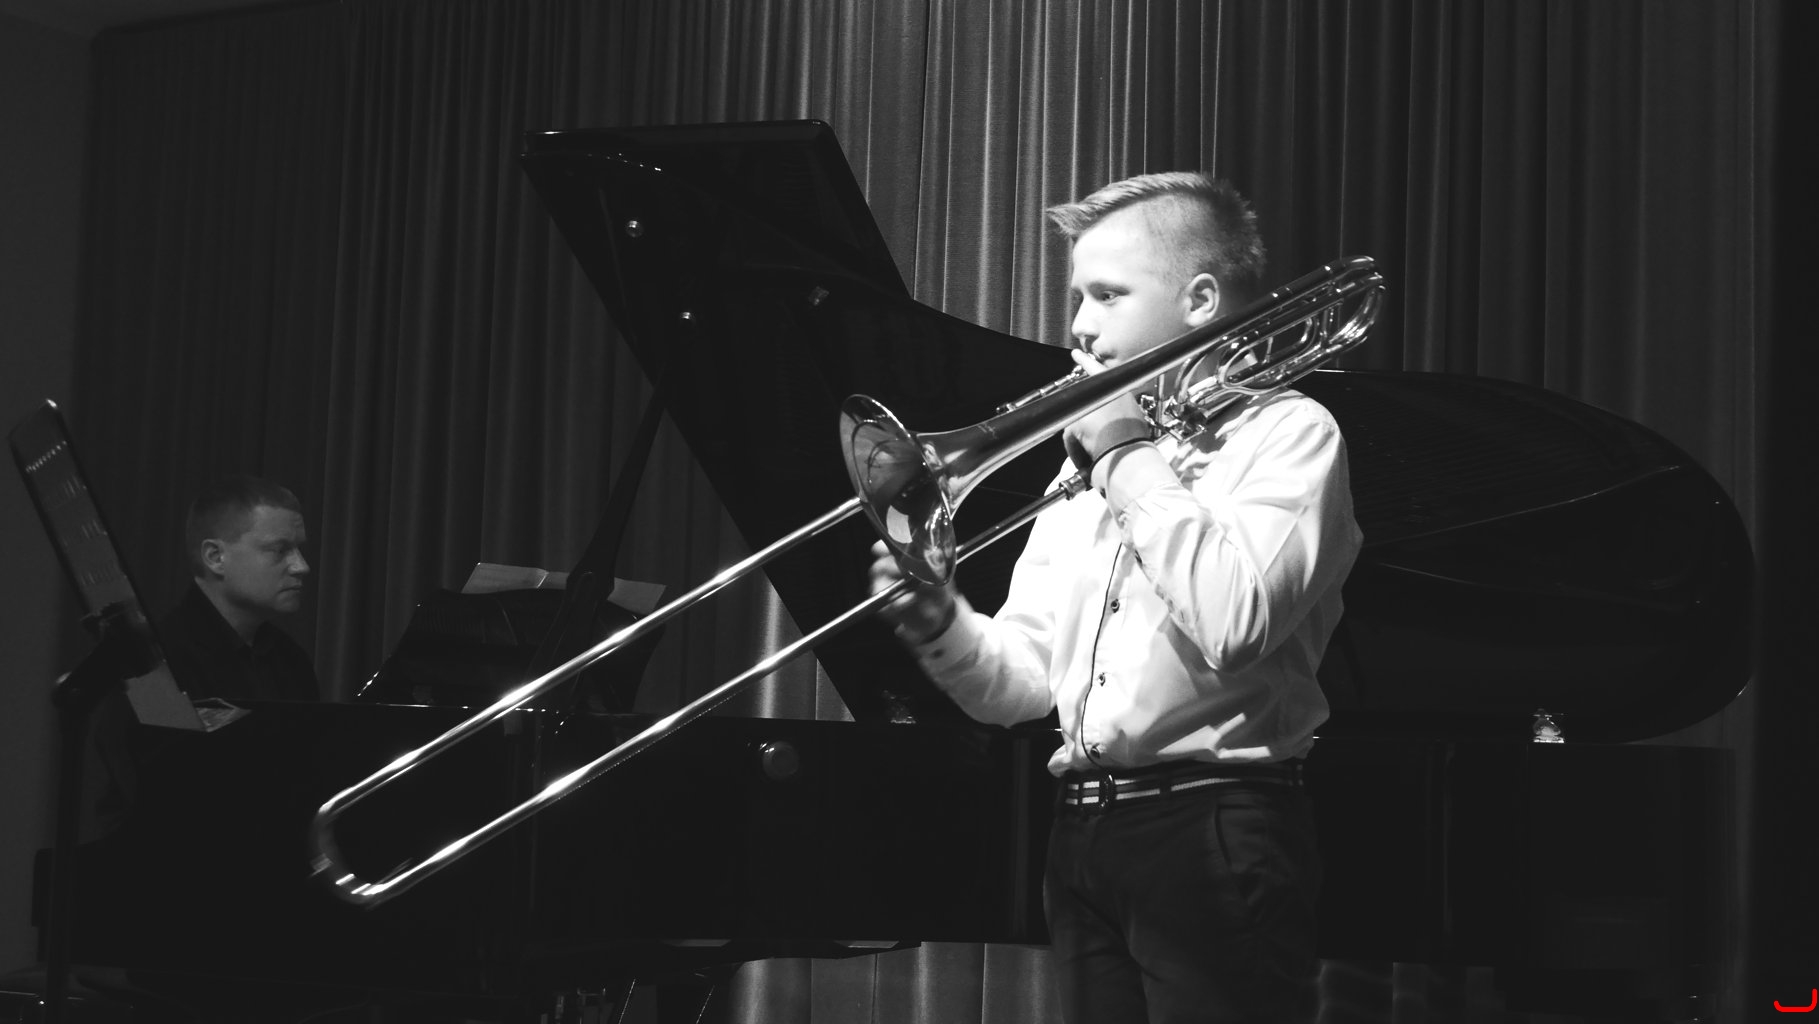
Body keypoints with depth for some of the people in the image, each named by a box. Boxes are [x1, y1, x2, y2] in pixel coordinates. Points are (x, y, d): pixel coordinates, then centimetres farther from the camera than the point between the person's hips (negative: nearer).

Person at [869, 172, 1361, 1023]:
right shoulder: (1080, 480, 18)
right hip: (1083, 836, 6)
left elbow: (1237, 624, -20)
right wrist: (939, 625, -6)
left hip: (1213, 839, -6)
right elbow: (1021, 685, 14)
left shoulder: (1286, 433, -2)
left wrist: (1128, 458, -11)